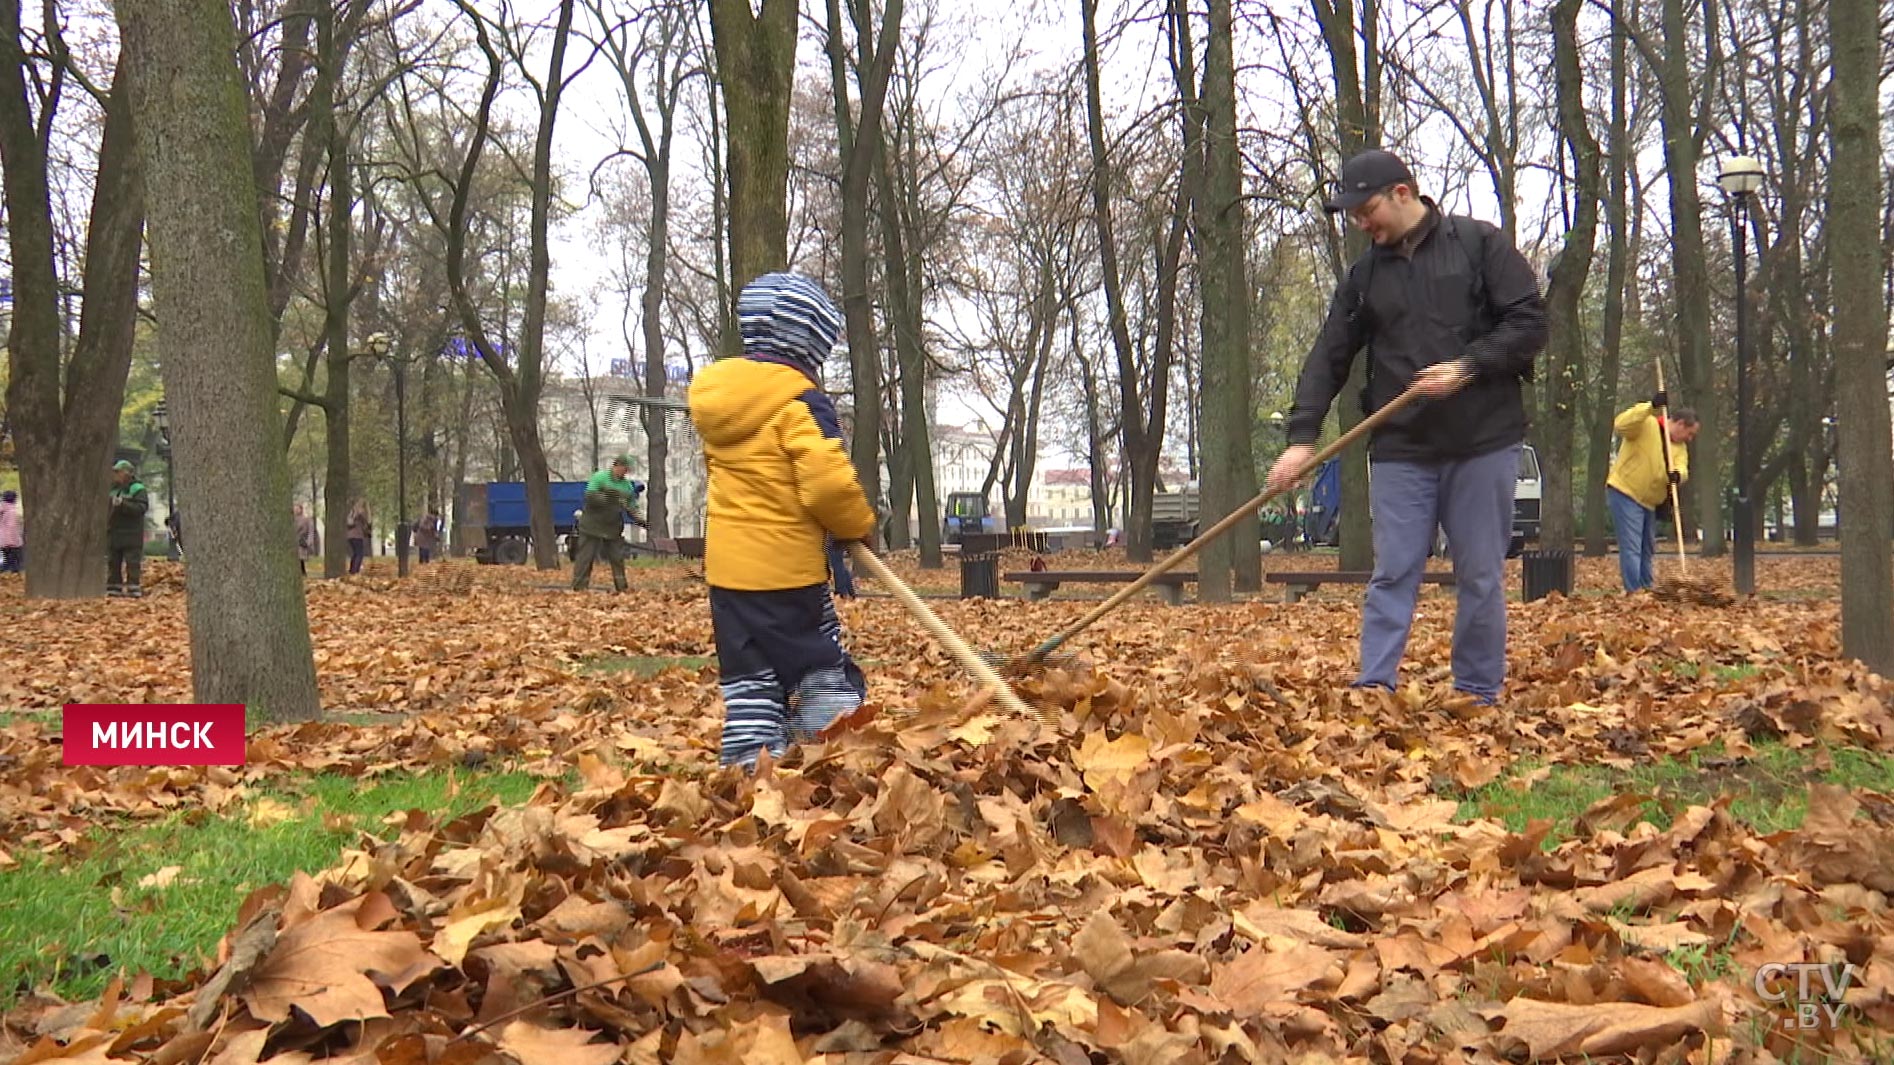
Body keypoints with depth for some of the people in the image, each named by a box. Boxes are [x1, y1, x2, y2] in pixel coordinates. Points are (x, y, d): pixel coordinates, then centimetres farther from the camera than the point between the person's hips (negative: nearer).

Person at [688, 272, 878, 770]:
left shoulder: (714, 391, 10)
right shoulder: (800, 400, -13)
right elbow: (828, 483, -22)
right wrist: (860, 525, -4)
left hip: (727, 563, 7)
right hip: (787, 564, -6)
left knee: (748, 682, 9)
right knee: (826, 675, 3)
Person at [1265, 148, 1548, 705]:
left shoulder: (1481, 245, 1)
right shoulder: (1365, 275, 10)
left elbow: (1530, 322, -3)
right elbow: (1328, 359, 9)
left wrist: (1468, 367, -15)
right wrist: (1302, 436, -2)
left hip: (1483, 442, -2)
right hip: (1400, 449, 3)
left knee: (1481, 576, 4)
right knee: (1392, 574, -1)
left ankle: (1480, 696, 13)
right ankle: (1373, 690, 0)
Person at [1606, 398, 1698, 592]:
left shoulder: (1680, 446, 11)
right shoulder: (1646, 425, -11)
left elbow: (1682, 467, -6)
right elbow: (1620, 425, -30)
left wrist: (1678, 474, -31)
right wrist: (1651, 407, -36)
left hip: (1648, 500, 9)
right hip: (1625, 493, -9)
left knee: (1647, 549, 18)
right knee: (1631, 548, -13)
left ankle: (1647, 590, 28)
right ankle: (1634, 593, -15)